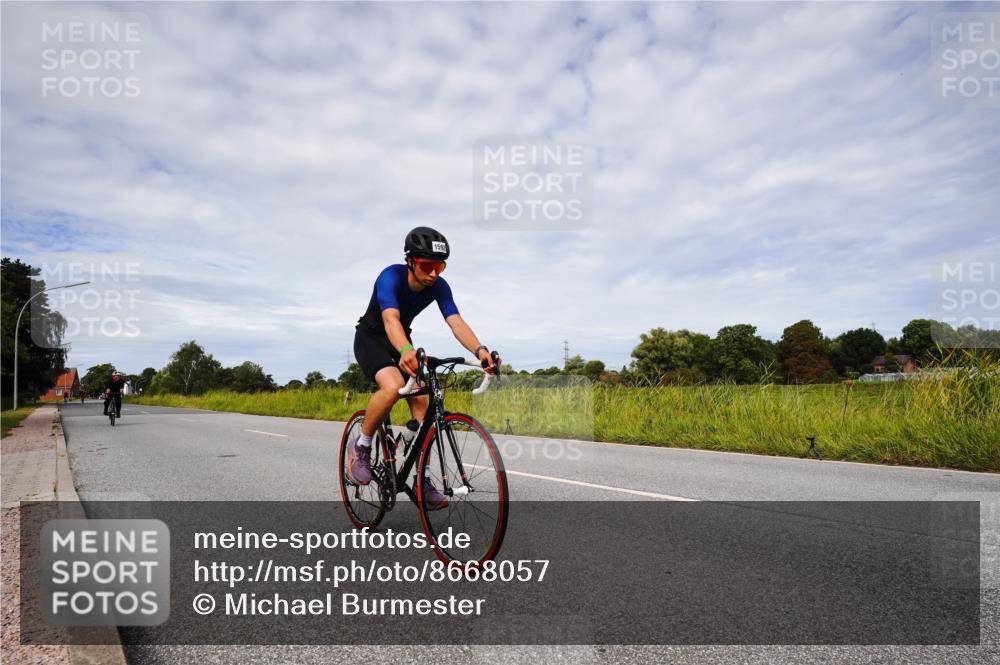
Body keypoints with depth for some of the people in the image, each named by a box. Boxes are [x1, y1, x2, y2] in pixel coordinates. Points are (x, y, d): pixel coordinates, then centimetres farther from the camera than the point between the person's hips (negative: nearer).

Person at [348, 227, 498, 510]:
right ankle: (361, 446, -7)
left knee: (420, 400, -10)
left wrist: (479, 350, -48)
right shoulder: (390, 277, -31)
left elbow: (456, 321, -29)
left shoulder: (439, 286, -17)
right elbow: (391, 319, -48)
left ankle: (423, 482, -2)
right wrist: (406, 351, -68)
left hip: (401, 342, 5)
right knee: (393, 386, -33)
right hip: (371, 338, -5)